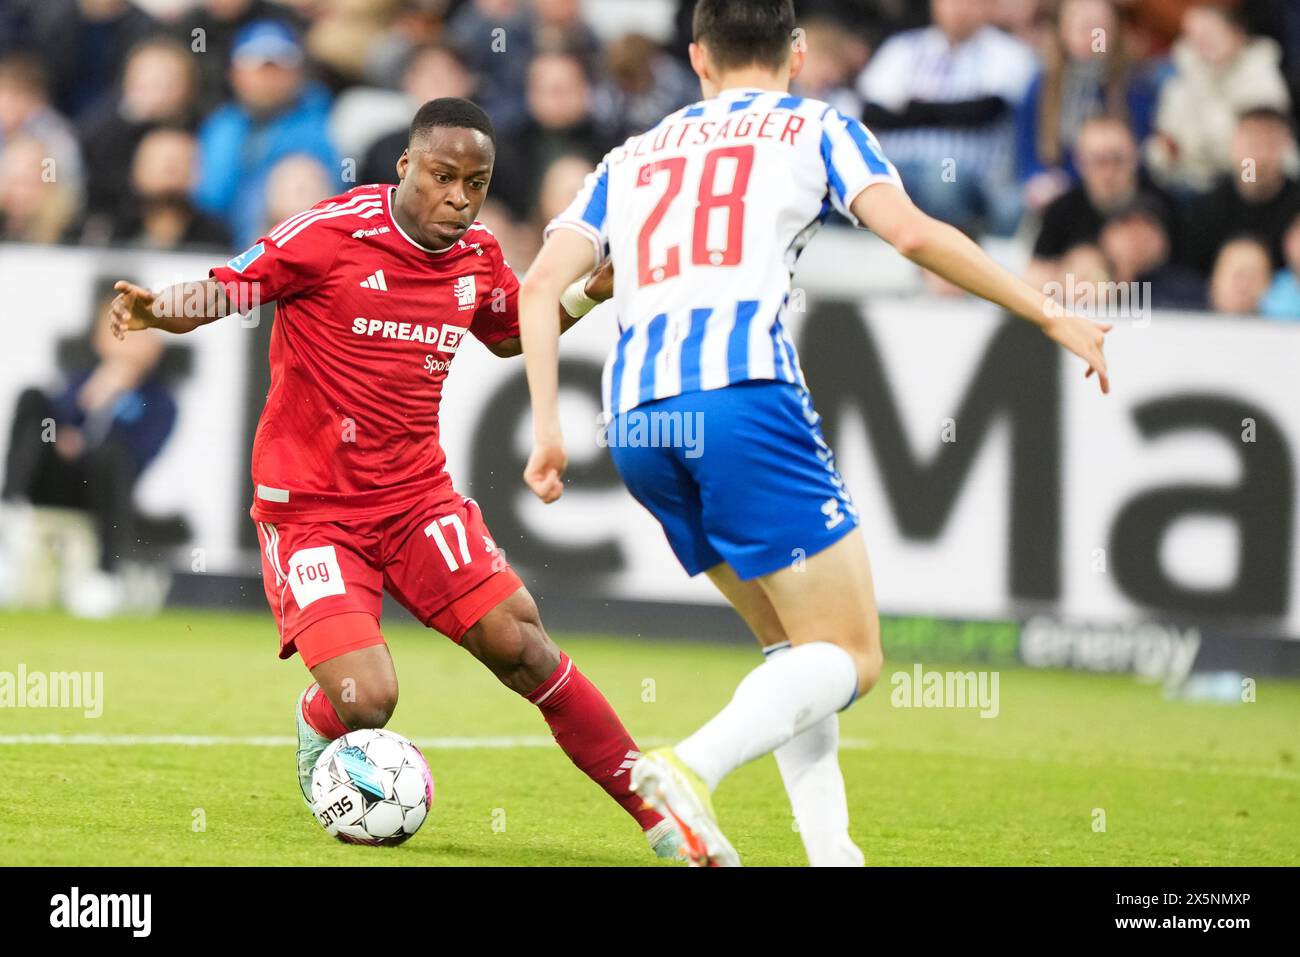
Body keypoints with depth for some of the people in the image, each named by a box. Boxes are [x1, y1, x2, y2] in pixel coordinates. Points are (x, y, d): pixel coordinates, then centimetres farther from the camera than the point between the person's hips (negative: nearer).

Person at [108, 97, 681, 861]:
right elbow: (223, 291, -12)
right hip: (310, 506, -4)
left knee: (521, 647, -8)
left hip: (417, 496, 5)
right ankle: (318, 733, 20)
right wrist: (157, 309, -34)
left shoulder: (479, 257, 3)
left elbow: (509, 335, 23)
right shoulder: (333, 233, -15)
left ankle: (657, 815, 1)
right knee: (365, 701, -19)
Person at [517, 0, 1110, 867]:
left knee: (796, 644, 19)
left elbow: (542, 285, 14)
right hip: (744, 394, -6)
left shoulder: (630, 159, 27)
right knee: (849, 656, -1)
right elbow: (913, 233, -1)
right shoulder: (815, 127, 15)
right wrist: (1052, 317, 4)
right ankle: (694, 767, -26)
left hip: (637, 418, 6)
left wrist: (548, 429, 14)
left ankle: (831, 850, 4)